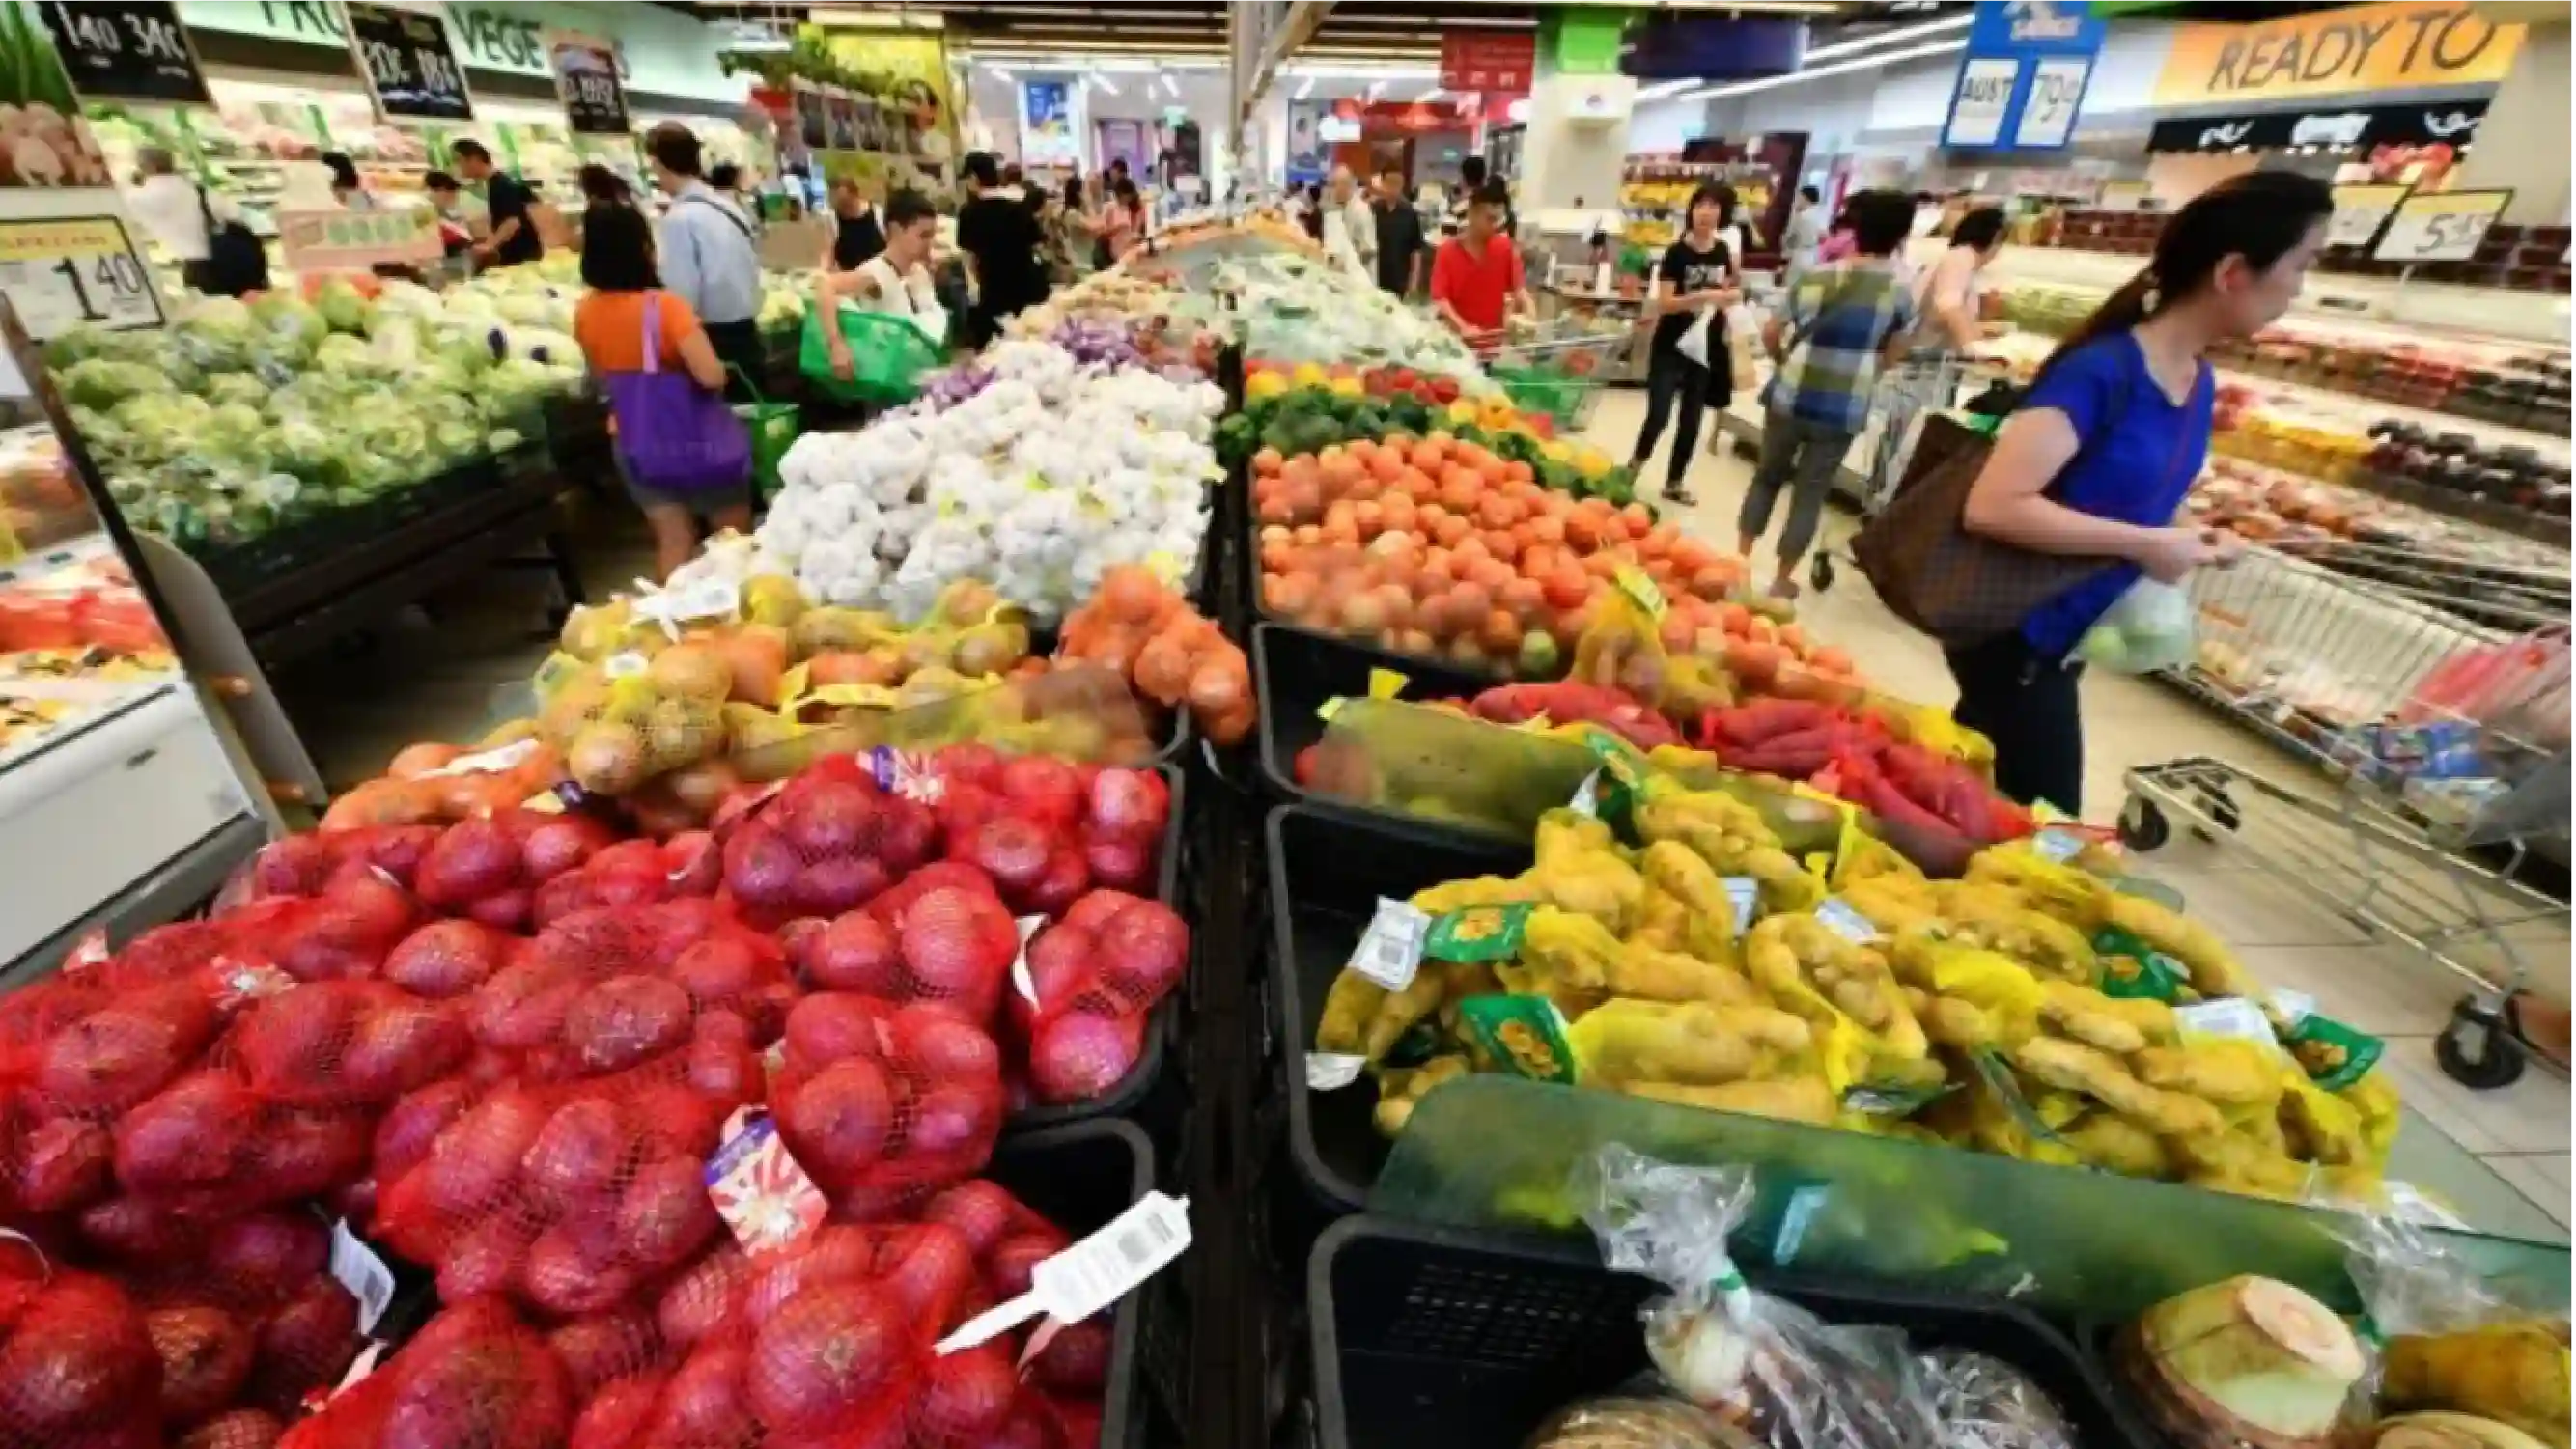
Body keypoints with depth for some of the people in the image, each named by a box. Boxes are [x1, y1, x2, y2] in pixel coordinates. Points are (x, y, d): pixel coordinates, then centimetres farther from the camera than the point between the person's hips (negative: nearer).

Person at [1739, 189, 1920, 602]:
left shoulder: (1814, 279, -2)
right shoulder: (1899, 293, -4)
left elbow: (1771, 335, 5)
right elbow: (1892, 355, 7)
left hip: (1789, 399, 1)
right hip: (1843, 411, -1)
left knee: (1767, 476, 18)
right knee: (1810, 493, 9)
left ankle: (1740, 558, 23)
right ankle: (1782, 580, 15)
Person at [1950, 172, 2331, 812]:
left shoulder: (2199, 383, 6)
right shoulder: (2101, 369, -21)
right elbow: (1991, 506, -31)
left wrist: (2186, 538, 0)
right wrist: (2144, 545, -23)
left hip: (2063, 633, 8)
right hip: (2015, 633, -8)